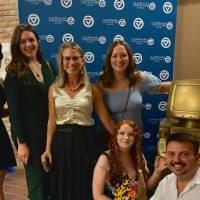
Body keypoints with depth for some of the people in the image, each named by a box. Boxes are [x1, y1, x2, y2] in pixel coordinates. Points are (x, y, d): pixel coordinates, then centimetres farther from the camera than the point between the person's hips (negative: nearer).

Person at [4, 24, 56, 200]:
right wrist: (21, 142, -13)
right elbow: (14, 111, -10)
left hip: (51, 131, 5)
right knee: (37, 181, 5)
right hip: (30, 134, -5)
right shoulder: (14, 73, -7)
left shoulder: (48, 67, 7)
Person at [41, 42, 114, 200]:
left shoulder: (91, 89, -2)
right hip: (62, 141, 2)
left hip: (85, 140, -1)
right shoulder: (54, 89, 3)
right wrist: (48, 149, 1)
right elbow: (52, 120, 4)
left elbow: (105, 118, -2)